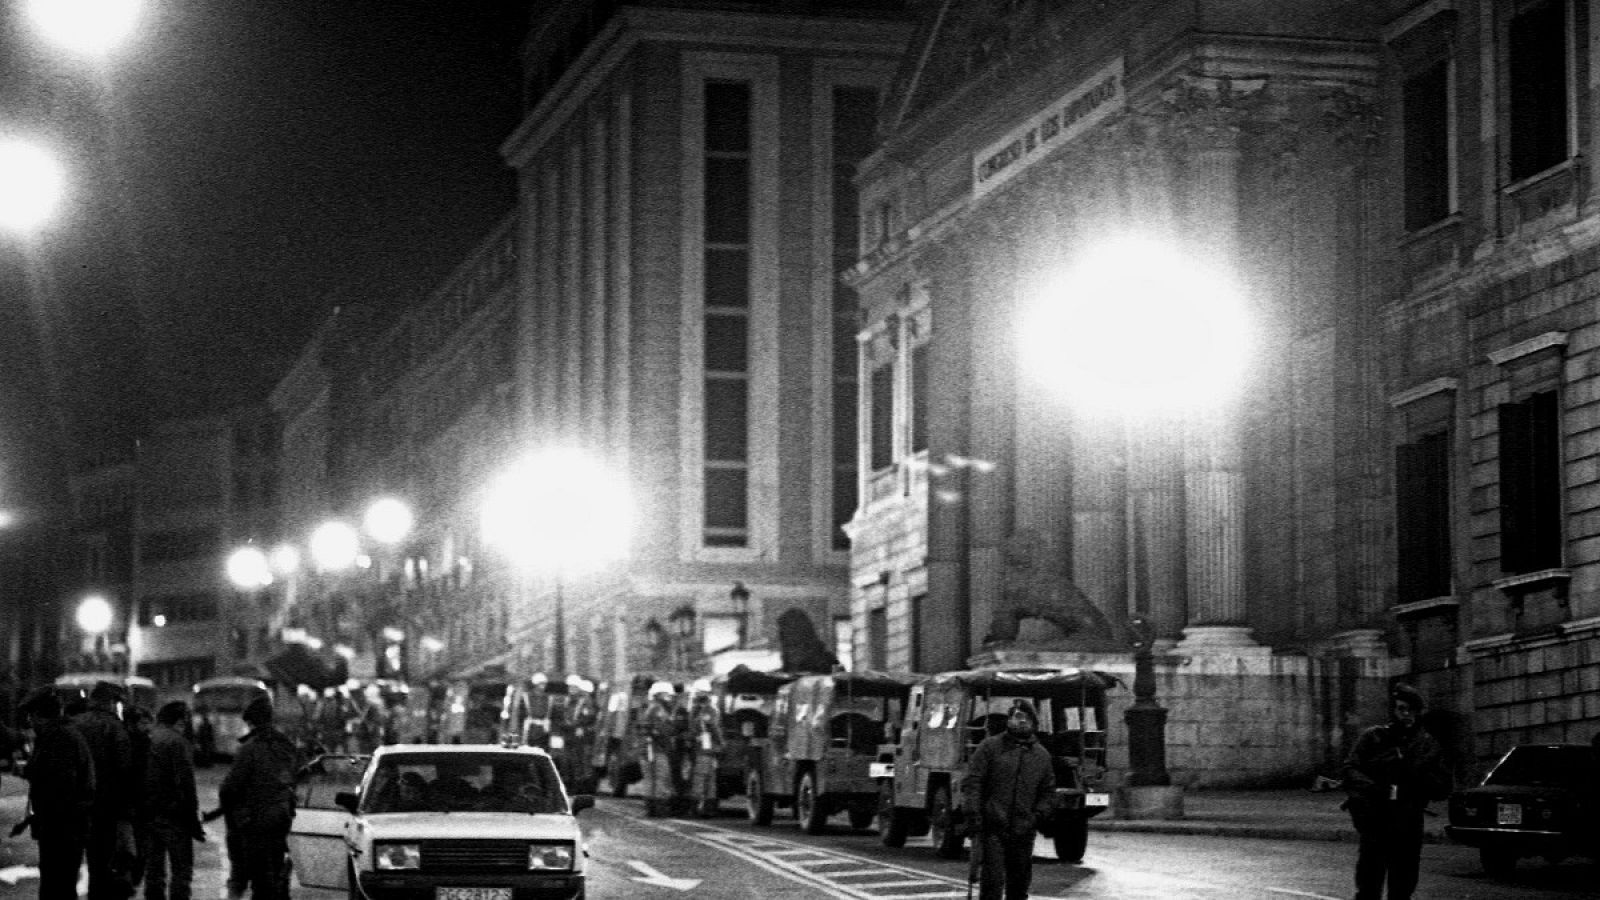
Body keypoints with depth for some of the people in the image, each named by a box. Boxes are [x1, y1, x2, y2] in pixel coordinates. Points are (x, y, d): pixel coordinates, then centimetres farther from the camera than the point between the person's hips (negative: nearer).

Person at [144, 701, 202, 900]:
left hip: (148, 815, 7)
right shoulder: (177, 742, -12)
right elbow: (185, 784, -16)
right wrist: (194, 821, -13)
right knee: (182, 869, -2)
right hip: (173, 816, -7)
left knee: (153, 870, 12)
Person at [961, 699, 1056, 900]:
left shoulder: (1042, 756, 15)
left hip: (1023, 832, 4)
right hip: (991, 830, -4)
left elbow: (1048, 794, 16)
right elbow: (972, 784, -1)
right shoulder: (990, 747, 4)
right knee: (992, 883, -10)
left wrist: (1036, 816, -2)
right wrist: (973, 816, -12)